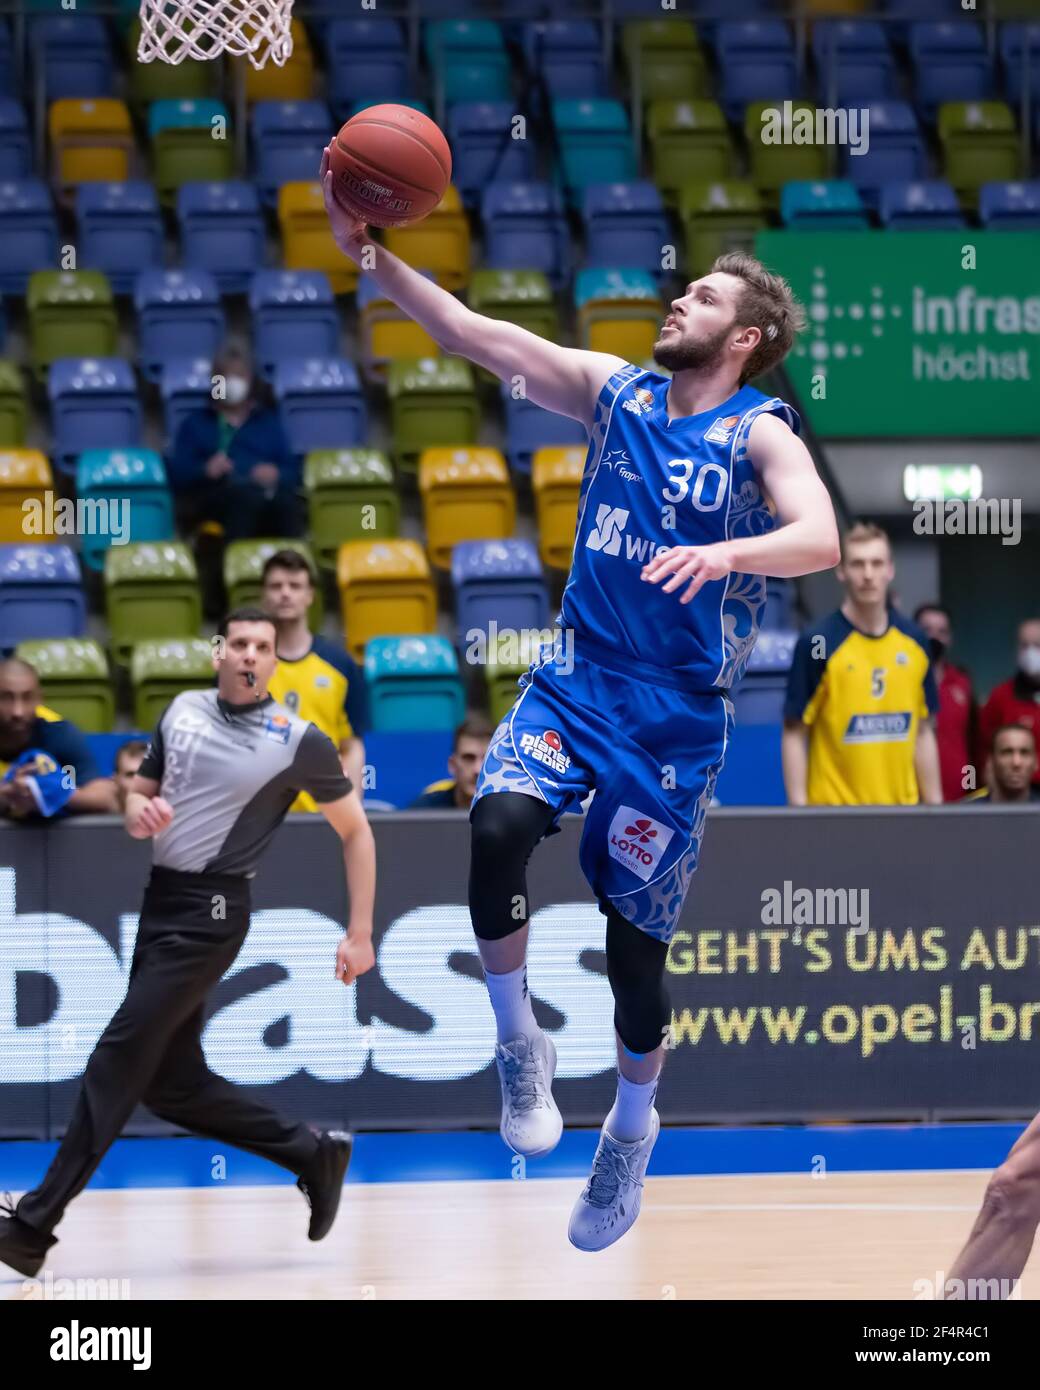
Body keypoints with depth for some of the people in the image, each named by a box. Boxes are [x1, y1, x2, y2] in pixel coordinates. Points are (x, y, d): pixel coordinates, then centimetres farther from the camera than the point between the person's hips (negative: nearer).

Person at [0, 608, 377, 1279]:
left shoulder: (298, 741, -7)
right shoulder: (183, 710, 9)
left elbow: (356, 831, 2)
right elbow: (139, 793, 20)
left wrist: (360, 934, -2)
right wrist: (139, 813, -5)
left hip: (210, 913, -7)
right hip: (161, 900, 7)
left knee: (119, 1058, -12)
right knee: (173, 1083, 8)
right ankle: (313, 1155, 24)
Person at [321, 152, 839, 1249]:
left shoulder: (760, 435, -9)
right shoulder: (614, 390, 4)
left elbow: (818, 539, -28)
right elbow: (471, 333, -3)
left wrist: (723, 552, -47)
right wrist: (370, 253, -15)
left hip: (675, 710, -3)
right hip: (575, 674, 3)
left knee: (634, 937, 3)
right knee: (497, 828, -26)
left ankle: (633, 1128, 28)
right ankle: (519, 1046, -7)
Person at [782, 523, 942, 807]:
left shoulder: (914, 641, 7)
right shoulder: (816, 643, -6)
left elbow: (923, 733, 13)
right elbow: (795, 735, -5)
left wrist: (934, 805, 9)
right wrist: (799, 814, -12)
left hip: (902, 807, 4)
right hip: (835, 807, -4)